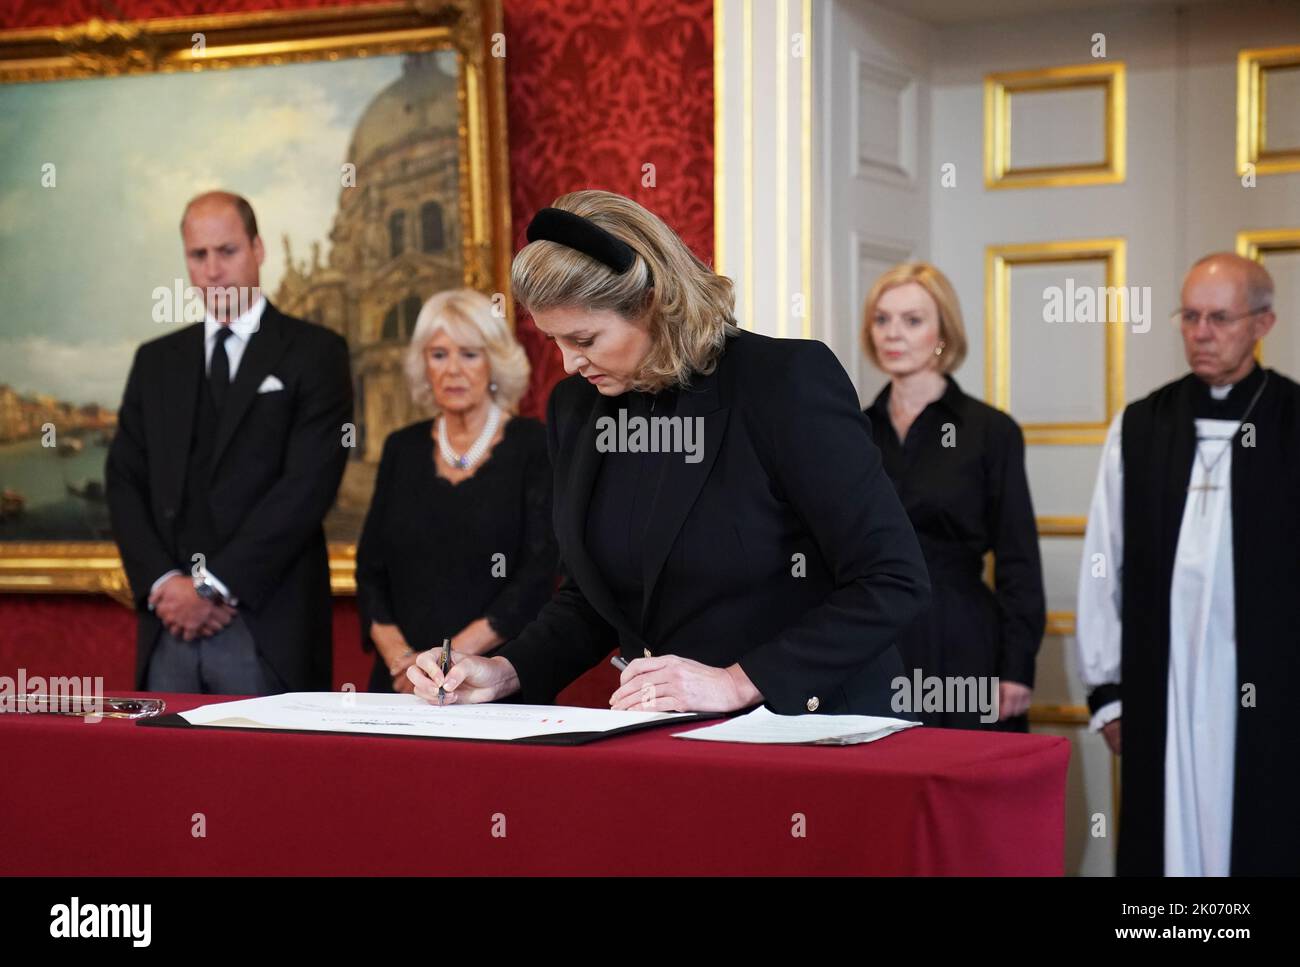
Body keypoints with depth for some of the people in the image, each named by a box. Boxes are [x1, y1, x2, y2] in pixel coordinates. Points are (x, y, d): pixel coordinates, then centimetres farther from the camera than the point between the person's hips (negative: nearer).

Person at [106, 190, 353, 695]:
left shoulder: (315, 352, 1)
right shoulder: (156, 361, 16)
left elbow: (307, 485, -8)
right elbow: (124, 481, 10)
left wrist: (214, 585, -12)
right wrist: (163, 582, -7)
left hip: (266, 628, -4)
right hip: (169, 627, 4)